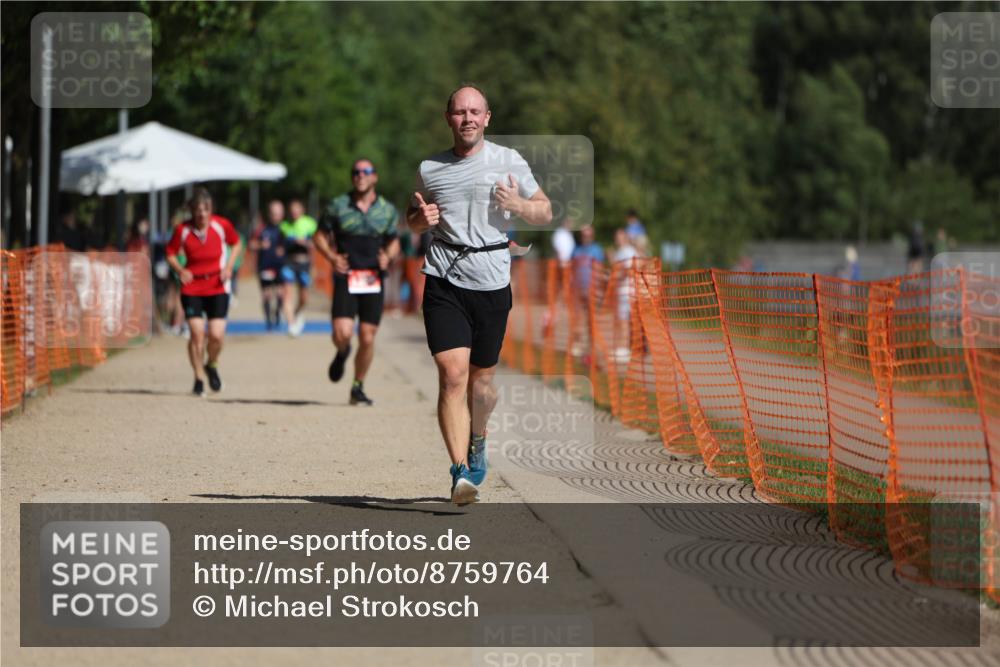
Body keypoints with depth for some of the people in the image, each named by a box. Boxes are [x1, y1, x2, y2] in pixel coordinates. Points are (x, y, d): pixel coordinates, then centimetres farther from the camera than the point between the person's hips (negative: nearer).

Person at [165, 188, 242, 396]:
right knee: (197, 333, -9)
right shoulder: (183, 230, -8)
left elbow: (236, 244, 10)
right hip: (192, 288, 0)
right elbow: (171, 253, 6)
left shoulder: (222, 225, -8)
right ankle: (199, 377, 8)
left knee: (216, 335, -9)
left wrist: (229, 266, -4)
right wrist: (180, 270, -13)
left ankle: (212, 365, 23)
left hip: (218, 287, 0)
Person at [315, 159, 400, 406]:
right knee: (342, 333, -17)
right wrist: (331, 257, -8)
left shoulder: (387, 210, 8)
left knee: (367, 337, 0)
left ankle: (358, 388, 15)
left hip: (374, 280, 2)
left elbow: (394, 242, 17)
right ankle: (342, 353, 20)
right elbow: (321, 236, 10)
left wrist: (388, 256, -5)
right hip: (346, 277, -2)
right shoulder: (338, 206, 3)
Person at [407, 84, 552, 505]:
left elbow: (545, 213, 10)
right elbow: (413, 217, 24)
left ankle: (477, 442, 41)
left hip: (492, 281, 0)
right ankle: (461, 471, -17)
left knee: (481, 378, 10)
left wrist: (518, 206, -12)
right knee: (452, 375, -14)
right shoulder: (430, 169, 9)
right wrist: (421, 218, 0)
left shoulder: (509, 162, 5)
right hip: (444, 281, 0)